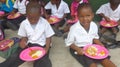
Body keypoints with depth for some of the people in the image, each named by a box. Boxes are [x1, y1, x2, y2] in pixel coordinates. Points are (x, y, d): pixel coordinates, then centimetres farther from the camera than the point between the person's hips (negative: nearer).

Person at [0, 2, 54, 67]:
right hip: (28, 45, 2)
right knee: (14, 57, -17)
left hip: (41, 45, -2)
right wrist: (23, 41, -16)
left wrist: (47, 48, -18)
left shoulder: (45, 23, -11)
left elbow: (48, 37, -2)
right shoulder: (24, 23, -4)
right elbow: (24, 36, 8)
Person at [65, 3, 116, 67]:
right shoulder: (74, 28, -24)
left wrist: (101, 45, -9)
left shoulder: (94, 26, -10)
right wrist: (78, 49, -28)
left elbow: (95, 38, 7)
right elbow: (69, 43, -14)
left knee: (104, 58, -5)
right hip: (79, 49, -5)